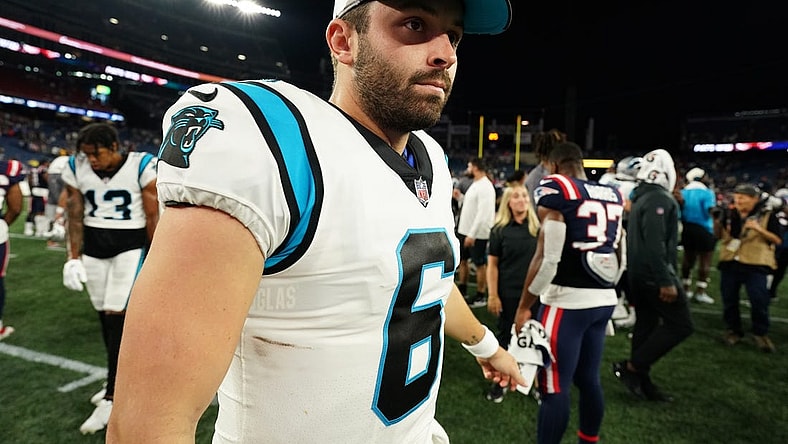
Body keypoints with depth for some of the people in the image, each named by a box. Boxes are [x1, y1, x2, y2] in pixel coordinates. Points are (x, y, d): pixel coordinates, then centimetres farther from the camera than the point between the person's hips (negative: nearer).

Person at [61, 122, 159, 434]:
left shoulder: (143, 167, -14)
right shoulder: (76, 169, -1)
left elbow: (153, 217, -8)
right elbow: (75, 218, 5)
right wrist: (73, 257, 0)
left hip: (130, 246, -5)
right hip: (93, 247, 5)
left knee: (117, 315, -9)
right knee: (105, 314, 10)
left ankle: (111, 398, 0)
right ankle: (120, 380, 26)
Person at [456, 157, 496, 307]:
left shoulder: (485, 187, -18)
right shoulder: (475, 184, 13)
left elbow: (483, 213, -24)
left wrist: (472, 234, -25)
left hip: (478, 233, -10)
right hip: (465, 230, 10)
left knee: (480, 264, 0)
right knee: (462, 260, 18)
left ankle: (481, 296, 11)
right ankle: (462, 290, 32)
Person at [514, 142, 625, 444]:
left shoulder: (556, 190, -10)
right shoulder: (613, 195, 11)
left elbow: (547, 258, -16)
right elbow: (621, 259, 16)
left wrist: (524, 306, -8)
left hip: (567, 301, -8)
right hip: (605, 300, 8)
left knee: (554, 388, 1)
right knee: (588, 379, 21)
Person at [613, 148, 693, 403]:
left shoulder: (642, 198, 13)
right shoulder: (660, 199, -16)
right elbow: (655, 244, -25)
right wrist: (666, 281, -23)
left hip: (639, 273, 10)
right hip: (654, 275, -10)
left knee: (646, 324, 14)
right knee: (680, 325, -2)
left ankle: (642, 382, 22)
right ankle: (631, 367, -1)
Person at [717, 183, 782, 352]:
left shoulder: (767, 214, -4)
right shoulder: (730, 214, 6)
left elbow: (777, 240, -5)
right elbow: (720, 236, 11)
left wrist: (759, 229, -20)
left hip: (755, 265, -4)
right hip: (730, 263, 4)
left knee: (759, 301, -3)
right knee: (729, 300, 9)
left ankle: (761, 333, 16)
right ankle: (733, 330, 24)